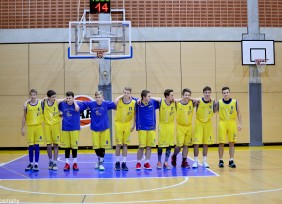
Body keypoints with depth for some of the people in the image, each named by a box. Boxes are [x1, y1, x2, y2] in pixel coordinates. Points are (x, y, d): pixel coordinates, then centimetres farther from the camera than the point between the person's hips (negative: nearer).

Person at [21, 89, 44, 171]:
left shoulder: (41, 103, -1)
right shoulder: (26, 105, 1)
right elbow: (24, 117, 7)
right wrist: (23, 128, 5)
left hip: (39, 126, -1)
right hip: (30, 127, 1)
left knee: (37, 145, 1)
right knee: (30, 146, 6)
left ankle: (36, 164, 7)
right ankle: (31, 163, 17)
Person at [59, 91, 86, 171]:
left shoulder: (78, 104, -4)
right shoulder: (62, 105, 3)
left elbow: (77, 109, -24)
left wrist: (74, 101, -11)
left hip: (75, 128, -2)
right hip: (65, 128, 2)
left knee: (74, 146, 4)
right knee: (66, 146, 7)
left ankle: (75, 163, 17)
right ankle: (67, 163, 16)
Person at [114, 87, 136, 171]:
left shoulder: (133, 102, -6)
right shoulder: (119, 101, -6)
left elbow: (134, 114, 0)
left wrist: (133, 125, -3)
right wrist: (122, 96, -8)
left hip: (128, 124, 1)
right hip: (118, 123, -1)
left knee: (125, 144, 6)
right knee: (118, 144, 2)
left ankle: (124, 163, 13)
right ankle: (117, 163, 12)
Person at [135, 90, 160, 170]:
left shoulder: (153, 102, -1)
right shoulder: (138, 104, -7)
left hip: (151, 128, 2)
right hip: (142, 128, -2)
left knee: (149, 146, 6)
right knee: (141, 146, 1)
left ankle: (147, 163, 16)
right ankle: (138, 163, 14)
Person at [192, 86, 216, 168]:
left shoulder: (213, 101, -6)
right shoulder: (198, 101, -16)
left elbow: (214, 111, 5)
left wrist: (213, 103, -8)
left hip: (208, 123, 3)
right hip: (199, 123, -3)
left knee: (206, 143, 8)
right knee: (196, 143, -5)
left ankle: (204, 161, 18)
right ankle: (195, 161, 6)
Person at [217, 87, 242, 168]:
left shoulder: (235, 102, 0)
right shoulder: (219, 103, -1)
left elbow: (238, 113, 5)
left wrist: (240, 124, -1)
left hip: (232, 123, 1)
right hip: (222, 123, -1)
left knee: (231, 143, 4)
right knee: (221, 143, 1)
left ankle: (231, 161, 10)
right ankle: (221, 161, 11)